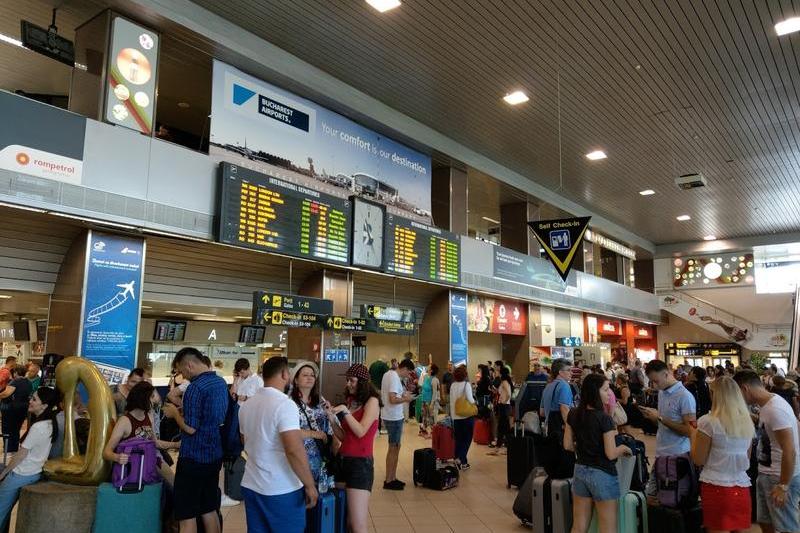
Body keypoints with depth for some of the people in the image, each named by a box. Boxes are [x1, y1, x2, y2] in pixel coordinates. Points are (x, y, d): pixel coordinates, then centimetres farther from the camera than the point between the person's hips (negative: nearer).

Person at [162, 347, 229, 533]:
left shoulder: (195, 387, -19)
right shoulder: (221, 383, 7)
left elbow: (190, 428, -20)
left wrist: (175, 413, -4)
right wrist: (184, 412, 18)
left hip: (194, 458, -8)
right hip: (214, 456, 8)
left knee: (187, 516, 2)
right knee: (209, 511, 16)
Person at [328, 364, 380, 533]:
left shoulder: (372, 401, -5)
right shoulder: (351, 401, 14)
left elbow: (361, 432, -16)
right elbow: (343, 437, 11)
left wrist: (345, 411, -16)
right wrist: (333, 419, -3)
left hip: (360, 463, -7)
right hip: (343, 460, 7)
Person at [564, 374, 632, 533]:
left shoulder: (573, 414, -1)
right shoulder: (604, 418, -18)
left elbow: (568, 445, 6)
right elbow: (611, 454, -17)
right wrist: (624, 448, 2)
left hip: (580, 471, 6)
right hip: (602, 474, -6)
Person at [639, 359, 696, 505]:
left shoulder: (685, 396, -13)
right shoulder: (661, 392, 11)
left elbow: (689, 431, -18)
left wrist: (660, 418, -18)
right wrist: (652, 415, 1)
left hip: (677, 456, -7)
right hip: (660, 454, 7)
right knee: (651, 497, 7)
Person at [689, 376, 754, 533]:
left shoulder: (708, 421, -12)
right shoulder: (748, 423, 6)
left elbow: (698, 460, -6)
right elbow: (747, 458, 18)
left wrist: (693, 434, 6)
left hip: (716, 487, -5)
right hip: (742, 488, 5)